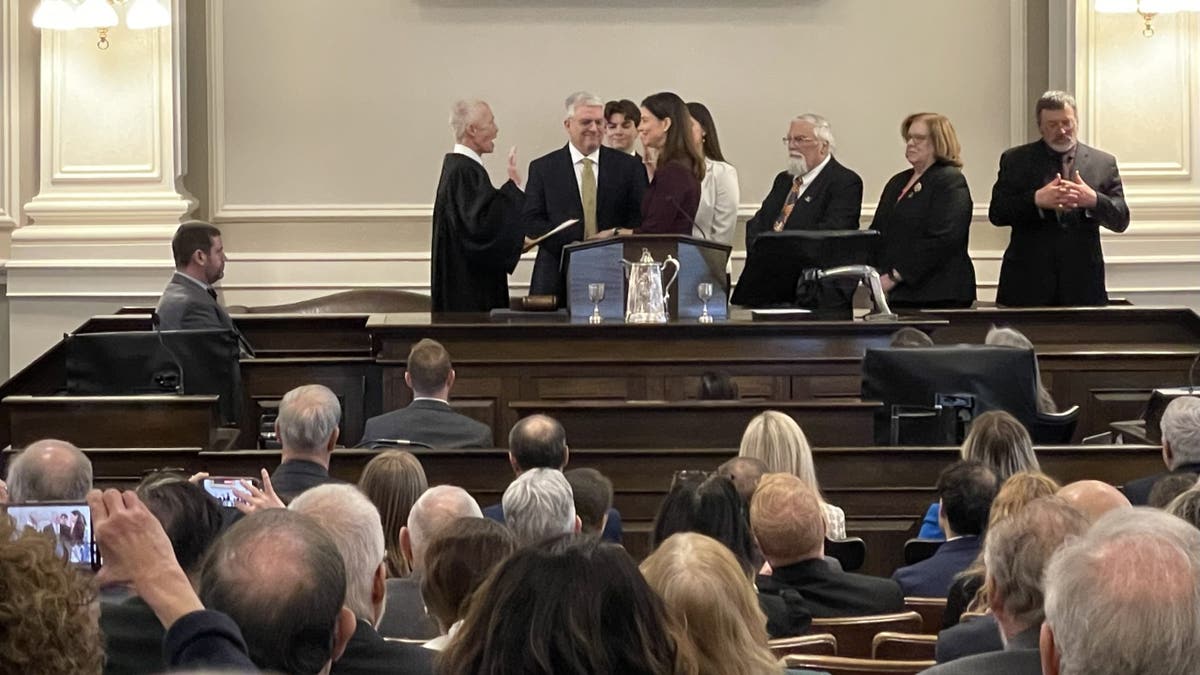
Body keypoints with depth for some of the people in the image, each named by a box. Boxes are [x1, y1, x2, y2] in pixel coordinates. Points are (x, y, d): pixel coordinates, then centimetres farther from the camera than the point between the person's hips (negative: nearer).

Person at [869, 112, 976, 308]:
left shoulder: (950, 181, -5)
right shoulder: (898, 182, 21)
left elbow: (942, 240, -17)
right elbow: (876, 232, 20)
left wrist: (894, 277, -18)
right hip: (898, 295, 7)